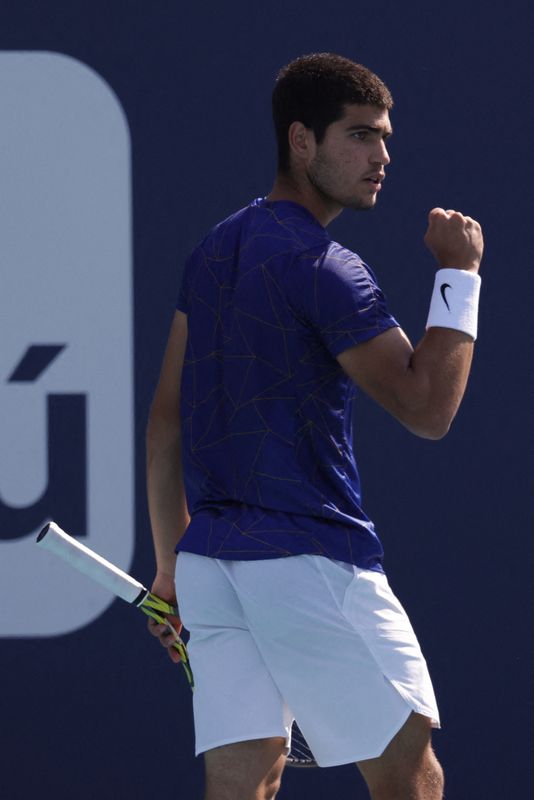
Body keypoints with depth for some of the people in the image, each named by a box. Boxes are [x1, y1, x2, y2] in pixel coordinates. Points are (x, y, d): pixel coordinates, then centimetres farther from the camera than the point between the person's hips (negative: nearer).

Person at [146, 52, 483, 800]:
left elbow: (166, 419, 17)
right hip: (310, 561, -8)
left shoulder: (213, 253, 13)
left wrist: (171, 563, 22)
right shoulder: (325, 269, -13)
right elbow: (429, 408, -13)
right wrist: (458, 274, -6)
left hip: (208, 561, 8)